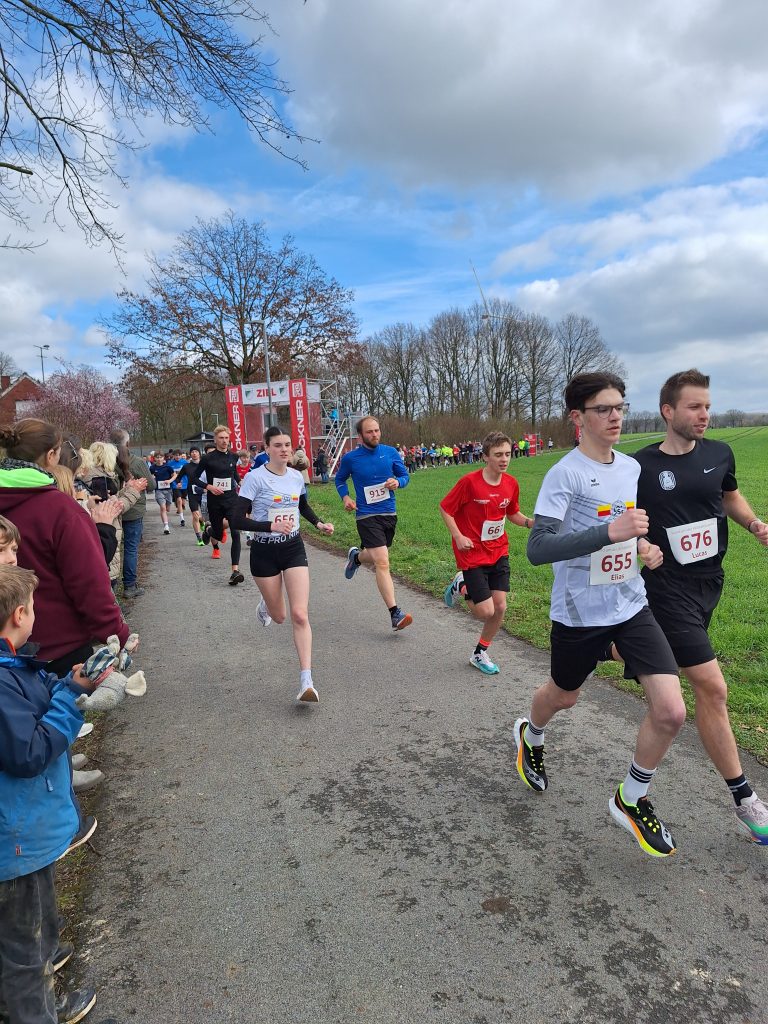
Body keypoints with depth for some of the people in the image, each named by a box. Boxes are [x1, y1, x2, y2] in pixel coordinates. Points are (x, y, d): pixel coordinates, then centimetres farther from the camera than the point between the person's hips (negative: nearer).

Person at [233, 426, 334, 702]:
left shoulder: (297, 477, 2)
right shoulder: (255, 478, -14)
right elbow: (237, 519, -18)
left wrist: (319, 524, 5)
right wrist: (272, 526, -30)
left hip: (293, 548, 3)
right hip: (265, 552, -3)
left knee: (300, 615, -10)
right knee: (278, 616, 12)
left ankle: (306, 682, -9)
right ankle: (265, 605, 52)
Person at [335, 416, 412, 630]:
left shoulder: (390, 452, 1)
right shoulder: (350, 458, -4)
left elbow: (405, 475, 11)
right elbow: (340, 479, 14)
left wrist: (397, 482, -12)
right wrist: (345, 497, -4)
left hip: (389, 513, 4)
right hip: (366, 516, -4)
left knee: (376, 557, 21)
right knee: (382, 562, -15)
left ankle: (356, 557, 57)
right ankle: (395, 613, -12)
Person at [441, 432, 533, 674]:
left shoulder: (511, 484, -1)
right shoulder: (469, 482, -18)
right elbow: (445, 509, -8)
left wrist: (530, 523, -6)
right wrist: (458, 536, -18)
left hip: (499, 553, 5)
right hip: (472, 554, -5)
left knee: (500, 608, 3)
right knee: (486, 612, -8)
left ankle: (480, 654, 25)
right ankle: (461, 586, 24)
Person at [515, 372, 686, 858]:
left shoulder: (632, 467, 3)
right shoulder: (565, 474, -18)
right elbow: (537, 549, -28)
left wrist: (644, 546, 3)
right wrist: (610, 532, -35)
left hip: (632, 605, 5)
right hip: (579, 613, -5)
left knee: (671, 711, -6)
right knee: (564, 695, 18)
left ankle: (632, 799, 21)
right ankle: (531, 736, 55)